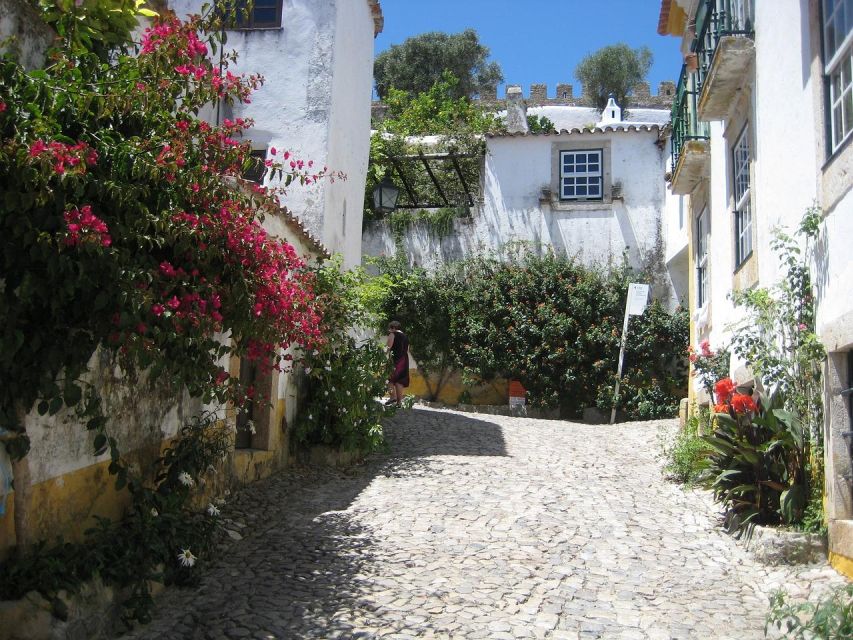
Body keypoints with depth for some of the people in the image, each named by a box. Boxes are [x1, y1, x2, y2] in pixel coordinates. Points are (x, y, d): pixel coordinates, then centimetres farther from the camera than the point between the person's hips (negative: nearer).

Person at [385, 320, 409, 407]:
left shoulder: (393, 334, 0)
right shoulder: (405, 337, 22)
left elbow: (388, 346, -12)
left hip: (395, 359, -7)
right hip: (404, 360, 7)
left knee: (389, 378, -6)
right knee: (399, 380, 8)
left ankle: (393, 396, -19)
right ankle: (399, 401, 6)